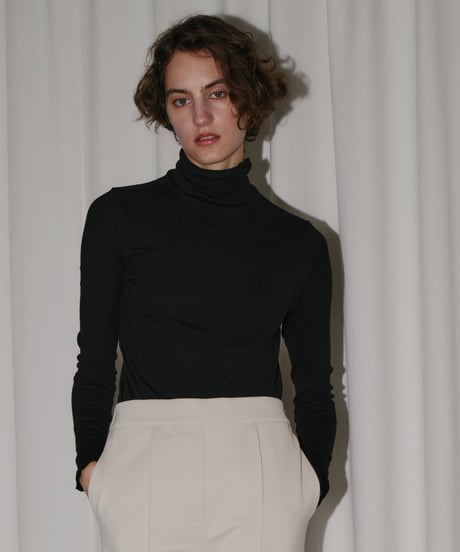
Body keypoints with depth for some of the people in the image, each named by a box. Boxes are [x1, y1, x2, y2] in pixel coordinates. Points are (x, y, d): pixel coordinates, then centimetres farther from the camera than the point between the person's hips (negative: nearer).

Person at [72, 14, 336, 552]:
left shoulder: (299, 244, 10)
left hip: (258, 468, 1)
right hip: (145, 466, -1)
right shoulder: (118, 216, 7)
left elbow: (314, 385, 15)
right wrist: (90, 461, 0)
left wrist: (310, 478, 3)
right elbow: (95, 360, 9)